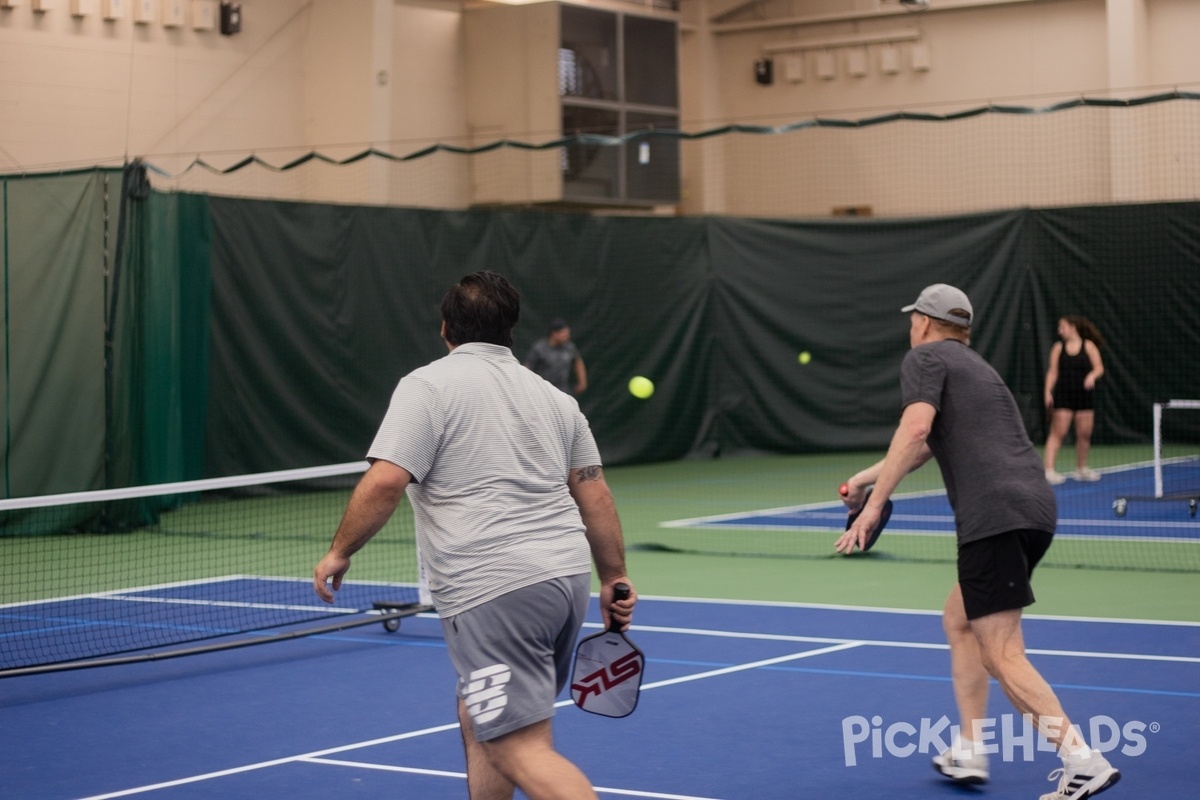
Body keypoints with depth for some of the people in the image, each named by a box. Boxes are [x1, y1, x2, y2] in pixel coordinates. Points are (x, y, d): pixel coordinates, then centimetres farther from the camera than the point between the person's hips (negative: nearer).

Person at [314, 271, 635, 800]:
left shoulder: (428, 385, -2)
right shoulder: (554, 397, 17)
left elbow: (385, 482, -12)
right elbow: (595, 497, 16)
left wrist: (339, 552, 1)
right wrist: (614, 580, 24)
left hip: (495, 590, -8)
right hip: (568, 576, 8)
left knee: (521, 749, -10)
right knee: (481, 717, 24)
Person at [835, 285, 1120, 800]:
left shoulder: (925, 357, 4)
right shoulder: (973, 366, 30)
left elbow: (915, 430, -14)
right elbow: (925, 447, 42)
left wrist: (873, 505, -15)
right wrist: (866, 477, 46)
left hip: (995, 515, -9)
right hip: (1034, 510, 9)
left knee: (1001, 655, -10)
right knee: (958, 621, 23)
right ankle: (968, 752, 22)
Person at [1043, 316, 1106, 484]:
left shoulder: (1088, 346, 3)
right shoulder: (1058, 348, 6)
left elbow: (1099, 368, 0)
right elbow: (1053, 372, 5)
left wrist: (1092, 375, -22)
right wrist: (1048, 392, -6)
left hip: (1084, 394, 1)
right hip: (1063, 396, -1)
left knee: (1084, 434, 5)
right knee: (1058, 432, -9)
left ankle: (1081, 469, 22)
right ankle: (1049, 470, -14)